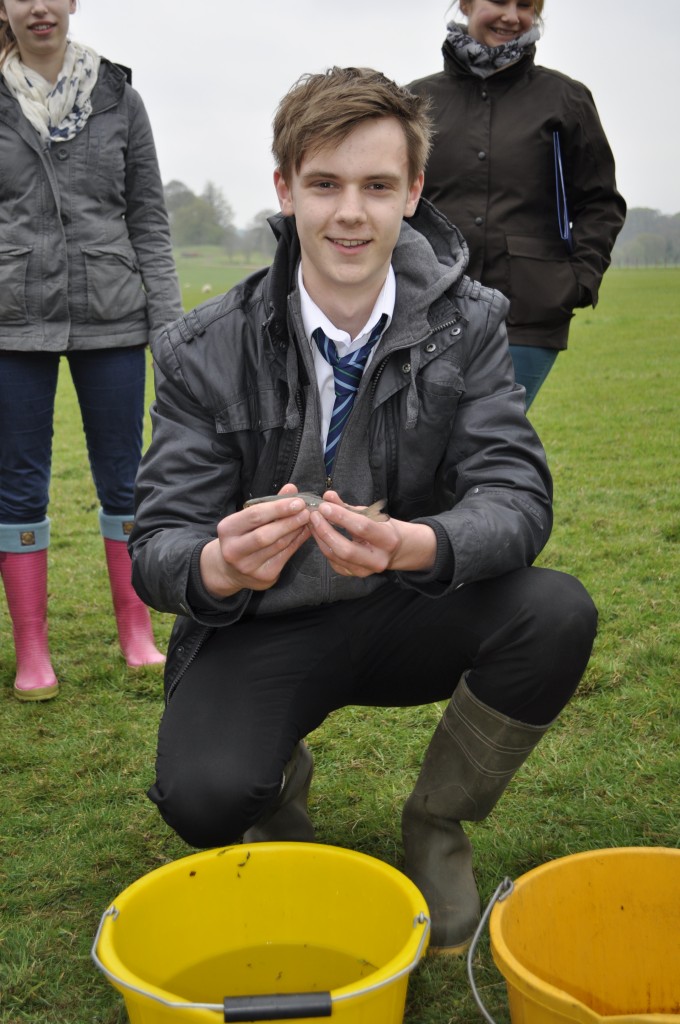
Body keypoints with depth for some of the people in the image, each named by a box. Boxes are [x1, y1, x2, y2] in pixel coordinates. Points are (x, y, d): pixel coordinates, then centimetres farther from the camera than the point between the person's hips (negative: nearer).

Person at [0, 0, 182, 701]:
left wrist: (168, 321, 1)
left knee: (122, 478, 4)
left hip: (112, 319, 0)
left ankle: (136, 629, 19)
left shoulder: (118, 99, 8)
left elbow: (149, 219, 7)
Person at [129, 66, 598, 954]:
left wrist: (414, 545, -39)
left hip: (405, 613, 2)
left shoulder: (468, 325, -7)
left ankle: (436, 825, 2)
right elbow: (159, 544, -12)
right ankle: (283, 786, 13)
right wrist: (219, 567, -38)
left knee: (556, 614, -26)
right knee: (203, 796, -29)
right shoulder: (207, 351, -11)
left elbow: (517, 494, -16)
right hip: (261, 629, -1)